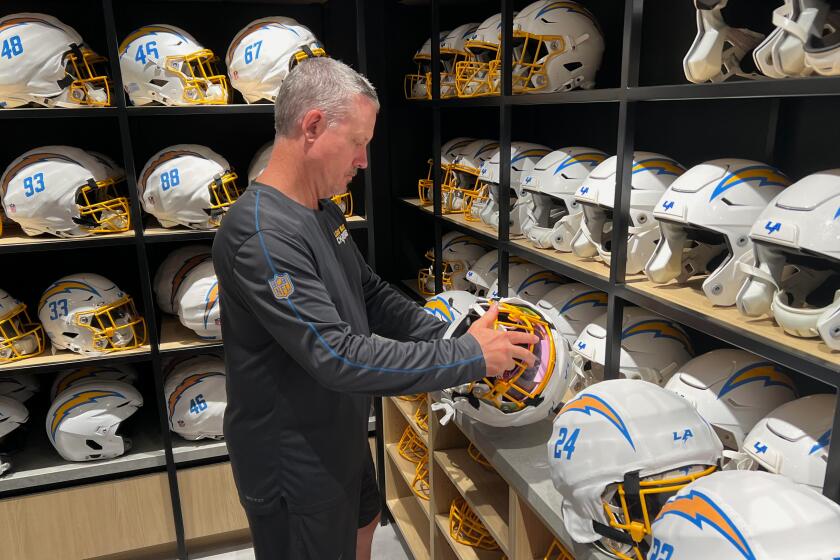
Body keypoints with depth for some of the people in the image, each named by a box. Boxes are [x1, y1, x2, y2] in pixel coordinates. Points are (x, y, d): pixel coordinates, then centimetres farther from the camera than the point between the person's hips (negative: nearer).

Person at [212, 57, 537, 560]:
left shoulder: (323, 211, 2)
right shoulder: (261, 236, -30)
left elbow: (372, 295, 7)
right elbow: (339, 357, -33)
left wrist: (450, 336, -5)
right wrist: (467, 357, -26)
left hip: (340, 434, 9)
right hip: (293, 459, -9)